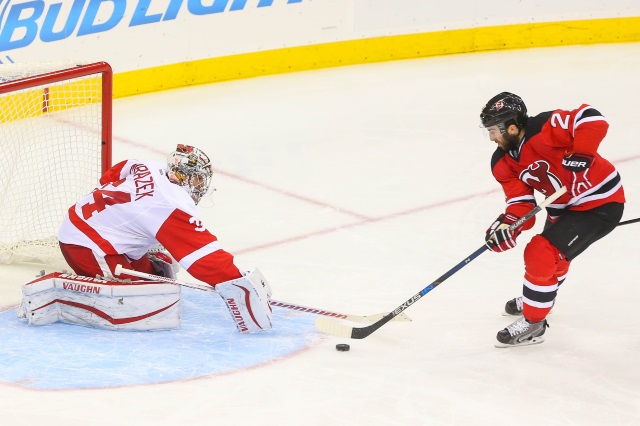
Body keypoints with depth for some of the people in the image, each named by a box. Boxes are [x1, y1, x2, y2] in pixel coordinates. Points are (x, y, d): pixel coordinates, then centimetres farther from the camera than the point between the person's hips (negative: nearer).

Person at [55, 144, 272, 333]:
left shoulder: (149, 168, 3)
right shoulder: (175, 206, -21)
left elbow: (109, 177, 22)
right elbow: (203, 254, -27)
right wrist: (238, 284, -30)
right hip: (87, 247, -10)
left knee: (151, 272, 17)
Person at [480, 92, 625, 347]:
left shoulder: (544, 130, -29)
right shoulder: (503, 163, -3)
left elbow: (592, 120, -34)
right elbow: (520, 199, -7)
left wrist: (580, 154, -42)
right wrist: (508, 224, -25)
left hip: (600, 203, -9)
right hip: (564, 206, 9)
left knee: (544, 255, -15)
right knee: (550, 252, 30)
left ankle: (533, 324, 0)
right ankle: (540, 297, 60)